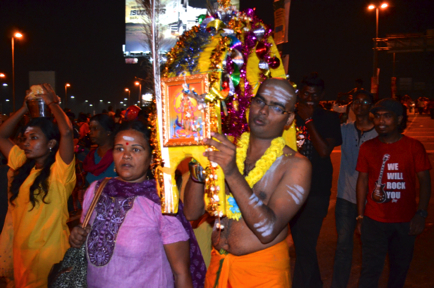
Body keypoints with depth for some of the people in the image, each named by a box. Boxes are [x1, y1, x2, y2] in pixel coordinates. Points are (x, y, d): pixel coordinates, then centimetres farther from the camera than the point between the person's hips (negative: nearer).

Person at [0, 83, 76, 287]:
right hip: (21, 249, 7)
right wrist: (26, 108, 4)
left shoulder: (60, 170, -16)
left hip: (49, 252, -6)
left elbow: (66, 132, -32)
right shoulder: (23, 165, 4)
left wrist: (52, 103, -16)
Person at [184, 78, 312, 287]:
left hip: (263, 270, -3)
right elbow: (192, 212, -4)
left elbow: (267, 230, -25)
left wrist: (233, 174, -33)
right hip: (218, 264, 4)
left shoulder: (295, 165, -14)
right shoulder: (226, 149, -1)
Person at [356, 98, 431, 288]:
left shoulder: (414, 147, -3)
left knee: (400, 267, 16)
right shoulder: (367, 147, 1)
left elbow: (425, 181, -3)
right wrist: (360, 216, 2)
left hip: (406, 222, 0)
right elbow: (362, 180, 4)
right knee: (371, 269, 1)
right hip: (374, 221, 0)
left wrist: (421, 214, -11)